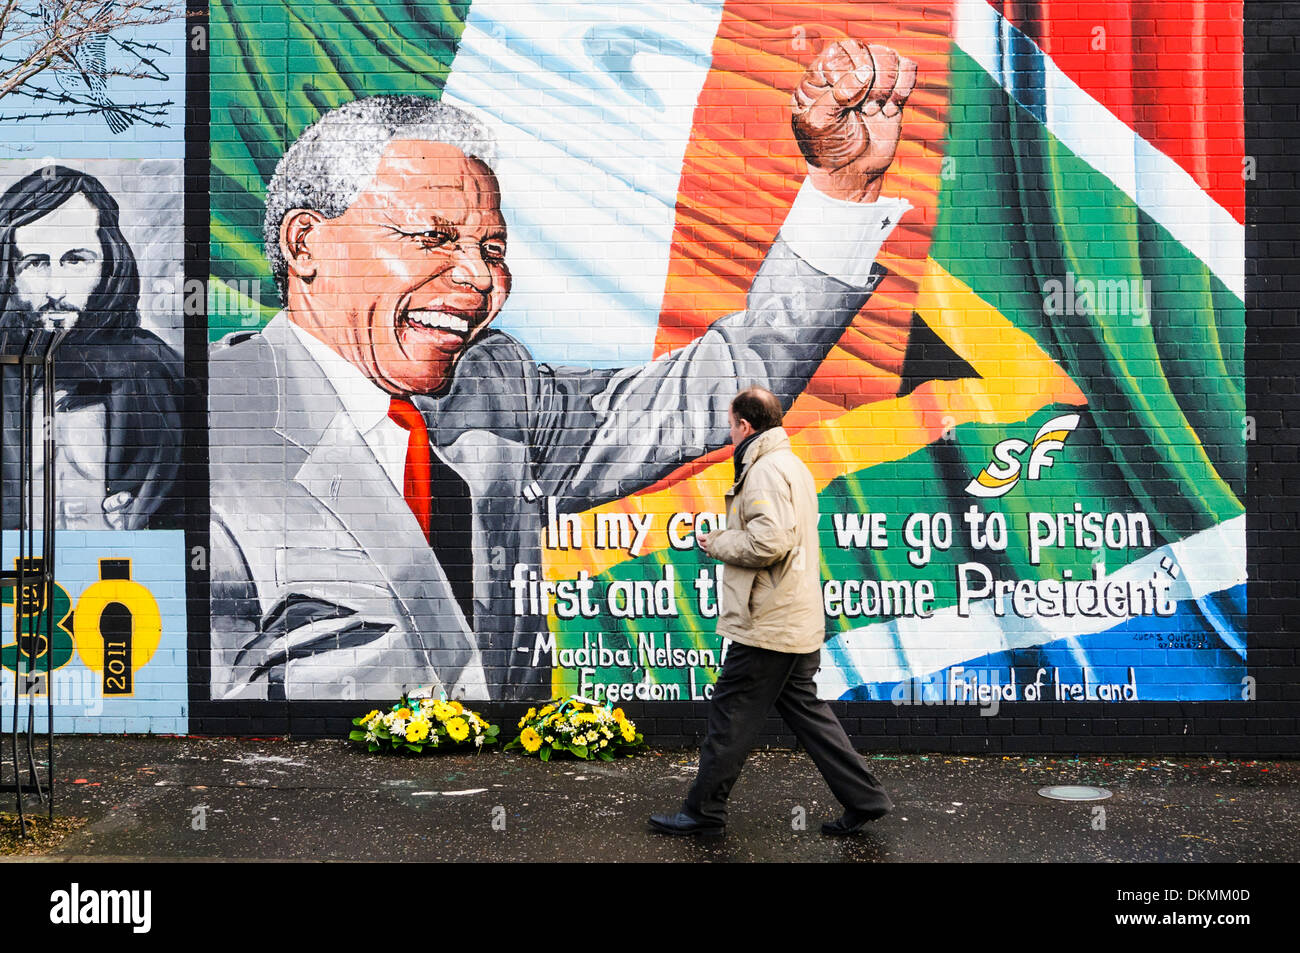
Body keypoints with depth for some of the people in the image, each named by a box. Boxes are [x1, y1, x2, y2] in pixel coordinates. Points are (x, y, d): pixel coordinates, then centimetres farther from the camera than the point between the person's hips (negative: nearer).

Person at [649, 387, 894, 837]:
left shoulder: (765, 470, -15)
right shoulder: (794, 465, 18)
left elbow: (768, 541, -27)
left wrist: (718, 542, -12)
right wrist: (728, 539, 14)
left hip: (767, 626, -10)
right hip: (799, 625, 10)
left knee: (730, 716, 0)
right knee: (805, 710, 14)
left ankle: (702, 812, 10)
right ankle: (864, 799, 16)